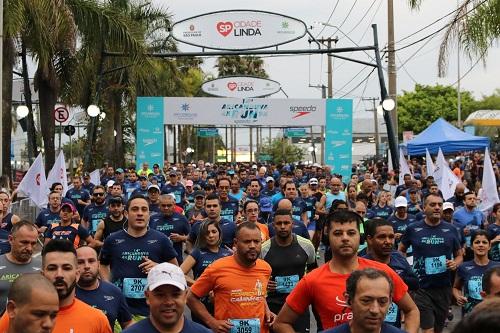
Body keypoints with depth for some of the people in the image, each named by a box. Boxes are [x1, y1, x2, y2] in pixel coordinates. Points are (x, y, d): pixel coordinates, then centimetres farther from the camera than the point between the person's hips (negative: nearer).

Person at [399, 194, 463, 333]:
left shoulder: (450, 230, 2)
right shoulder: (413, 229, -2)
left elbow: (459, 255, 13)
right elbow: (401, 250, 13)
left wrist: (455, 263, -9)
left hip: (444, 287, 3)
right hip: (421, 287, -3)